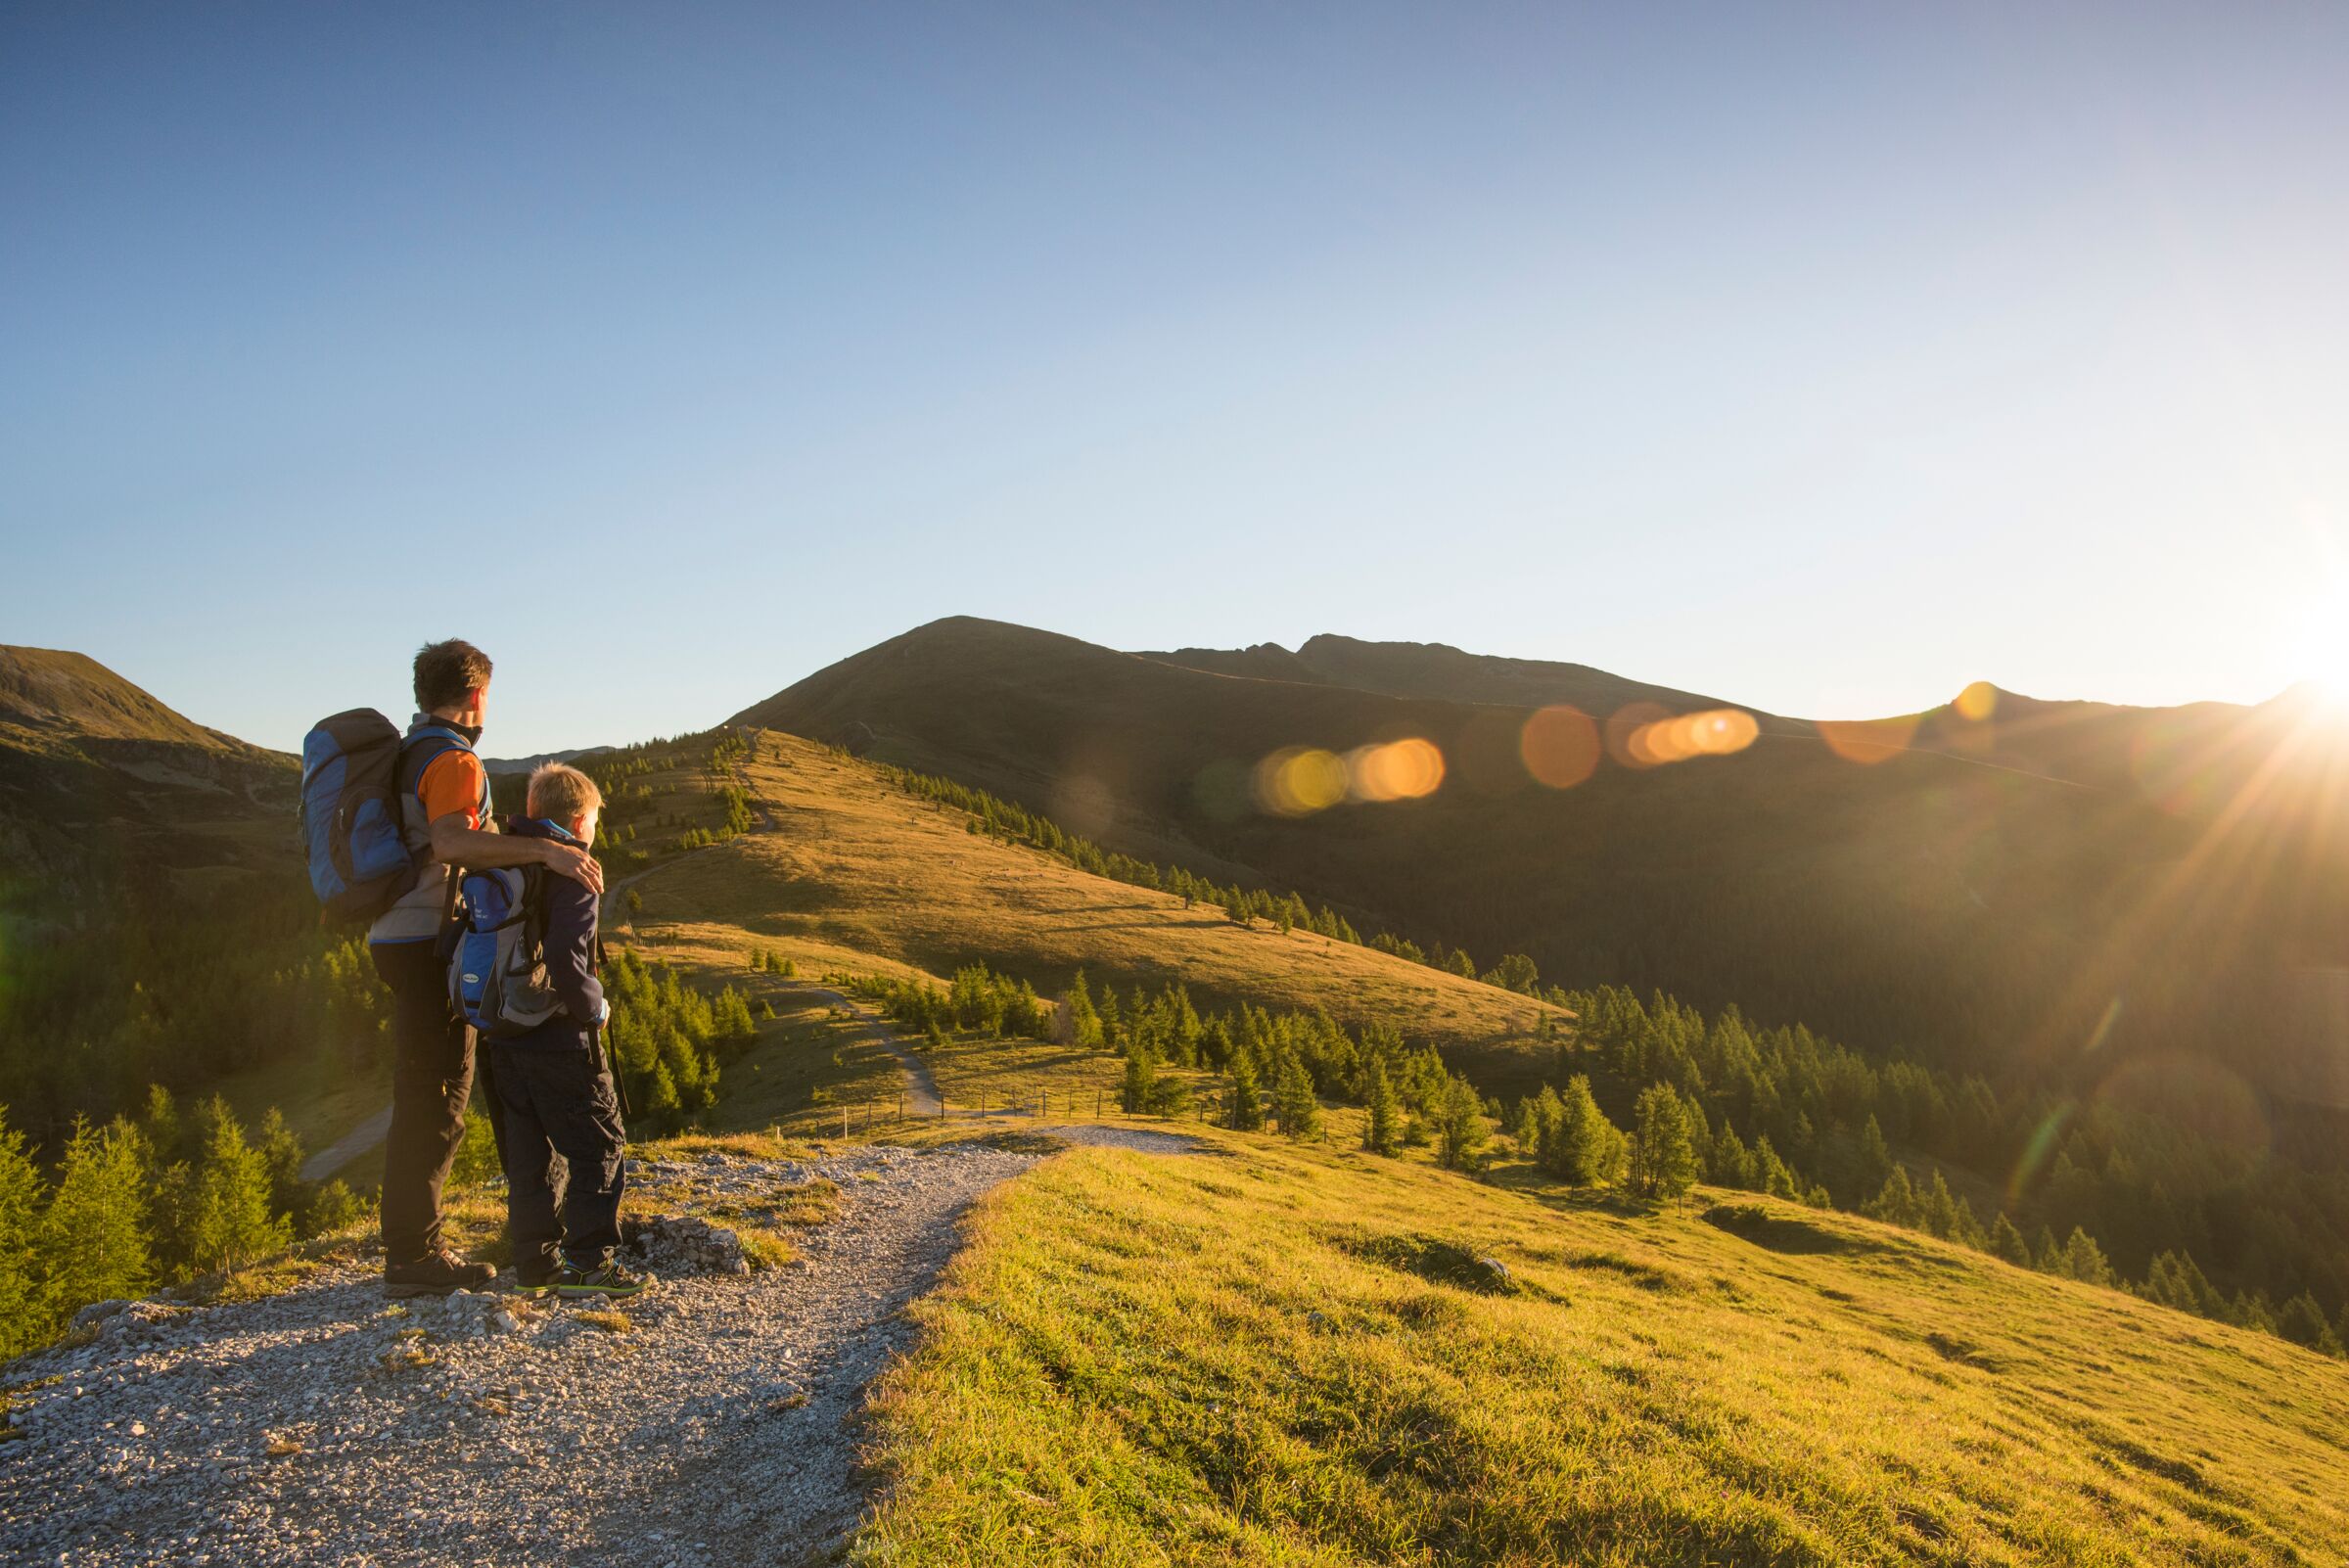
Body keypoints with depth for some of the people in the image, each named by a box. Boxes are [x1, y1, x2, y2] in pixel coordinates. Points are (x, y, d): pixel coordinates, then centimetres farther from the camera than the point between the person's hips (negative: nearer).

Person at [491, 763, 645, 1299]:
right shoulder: (572, 871, -15)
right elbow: (564, 961, -26)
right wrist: (595, 1007, -11)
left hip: (505, 1036, 8)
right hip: (558, 1038, -7)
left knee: (528, 1152, 14)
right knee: (599, 1145, 3)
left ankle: (536, 1264, 20)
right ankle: (587, 1262, 2)